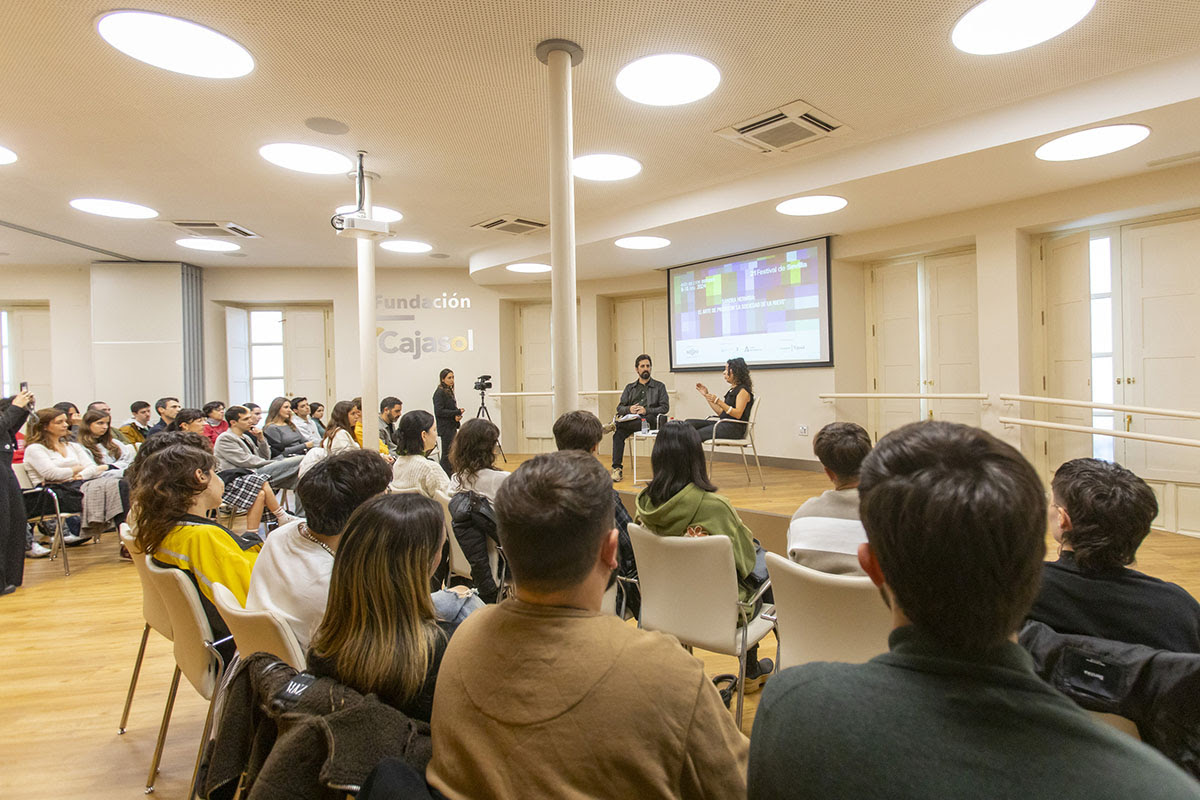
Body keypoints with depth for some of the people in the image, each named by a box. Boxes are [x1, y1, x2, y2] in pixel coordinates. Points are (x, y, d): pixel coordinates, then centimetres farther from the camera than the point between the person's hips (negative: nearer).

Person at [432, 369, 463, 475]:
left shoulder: (449, 391, 14)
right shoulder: (439, 393, -12)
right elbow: (439, 412, -18)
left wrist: (457, 416, 0)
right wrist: (457, 412, -16)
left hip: (452, 427, 9)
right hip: (445, 428, -9)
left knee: (451, 453, 12)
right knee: (447, 454, -5)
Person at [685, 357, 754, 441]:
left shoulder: (743, 390, -7)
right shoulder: (732, 390, 21)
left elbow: (738, 414, -18)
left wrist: (718, 401, -24)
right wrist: (706, 395, 15)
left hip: (734, 428, -9)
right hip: (724, 424, 9)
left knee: (697, 434, -25)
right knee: (689, 423, -6)